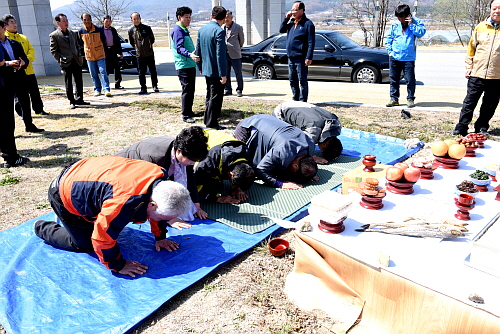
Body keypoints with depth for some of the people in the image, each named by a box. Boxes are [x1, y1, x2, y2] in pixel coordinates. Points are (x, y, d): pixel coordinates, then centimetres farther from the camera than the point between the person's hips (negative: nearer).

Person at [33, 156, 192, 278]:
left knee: (113, 222, 17)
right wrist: (118, 265, -19)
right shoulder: (124, 204, -45)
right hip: (65, 194, -7)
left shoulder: (158, 175, -20)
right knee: (84, 244, 4)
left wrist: (160, 237, 5)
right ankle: (42, 228, 24)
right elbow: (102, 238, -33)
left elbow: (159, 206, 0)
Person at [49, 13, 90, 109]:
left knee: (79, 82, 8)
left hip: (76, 61, 5)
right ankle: (72, 102, 9)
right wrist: (60, 60, -8)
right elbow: (53, 51, -2)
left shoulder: (73, 33, 15)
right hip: (66, 63, -5)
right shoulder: (54, 35, -1)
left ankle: (79, 99, 20)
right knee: (68, 83, 1)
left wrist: (79, 56, 11)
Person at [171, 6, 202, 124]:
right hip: (183, 66, -10)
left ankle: (189, 111, 24)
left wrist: (194, 55, 36)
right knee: (187, 90, -9)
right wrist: (190, 55, -41)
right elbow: (179, 48, -25)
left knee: (191, 90, 14)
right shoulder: (177, 30, -12)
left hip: (190, 65, 10)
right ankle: (185, 115, -4)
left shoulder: (184, 30, 18)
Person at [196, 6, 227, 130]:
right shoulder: (219, 31, -17)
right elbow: (220, 54, -21)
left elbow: (198, 50, 14)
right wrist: (223, 74, -18)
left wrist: (200, 67, 23)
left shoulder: (202, 29, 8)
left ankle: (207, 120, 32)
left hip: (206, 69, 8)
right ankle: (212, 123, 5)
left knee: (209, 95, 21)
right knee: (216, 98, 0)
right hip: (216, 71, -8)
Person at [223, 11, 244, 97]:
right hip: (224, 54, 3)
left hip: (235, 54, -3)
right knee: (225, 73, 7)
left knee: (238, 73, -1)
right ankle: (227, 89, 18)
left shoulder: (238, 27, 1)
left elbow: (242, 39, 12)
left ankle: (239, 90, 9)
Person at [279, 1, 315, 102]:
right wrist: (286, 18, 7)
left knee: (302, 80, -2)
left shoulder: (307, 24, -8)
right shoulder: (291, 22, 13)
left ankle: (302, 101, 3)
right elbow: (281, 30, 21)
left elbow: (311, 42, -13)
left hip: (300, 58, -8)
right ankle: (295, 99, 25)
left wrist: (309, 57, -20)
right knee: (292, 80, 14)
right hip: (291, 57, 8)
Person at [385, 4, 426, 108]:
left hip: (409, 58, -3)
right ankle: (394, 98, 19)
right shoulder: (395, 25, 6)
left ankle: (410, 99, 11)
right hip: (394, 57, 3)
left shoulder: (416, 22, -1)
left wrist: (411, 24, -15)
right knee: (394, 79, 9)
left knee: (410, 80, -1)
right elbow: (389, 38, 13)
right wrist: (389, 50, 5)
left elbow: (421, 33, -15)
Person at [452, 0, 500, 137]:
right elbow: (472, 47, 11)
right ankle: (461, 128, 7)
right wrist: (468, 66, 5)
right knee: (469, 103, 2)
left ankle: (482, 128, 21)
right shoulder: (481, 27, 6)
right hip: (477, 74, 0)